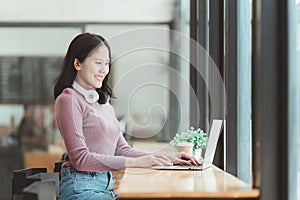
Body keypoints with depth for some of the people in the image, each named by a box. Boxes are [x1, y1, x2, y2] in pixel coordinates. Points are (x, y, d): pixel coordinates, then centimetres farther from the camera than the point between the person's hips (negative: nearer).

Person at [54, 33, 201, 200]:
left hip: (108, 185, 7)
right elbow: (81, 159, -13)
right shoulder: (69, 99, -5)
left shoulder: (103, 102, 20)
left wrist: (168, 159, 4)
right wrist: (136, 162, -18)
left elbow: (122, 149, 17)